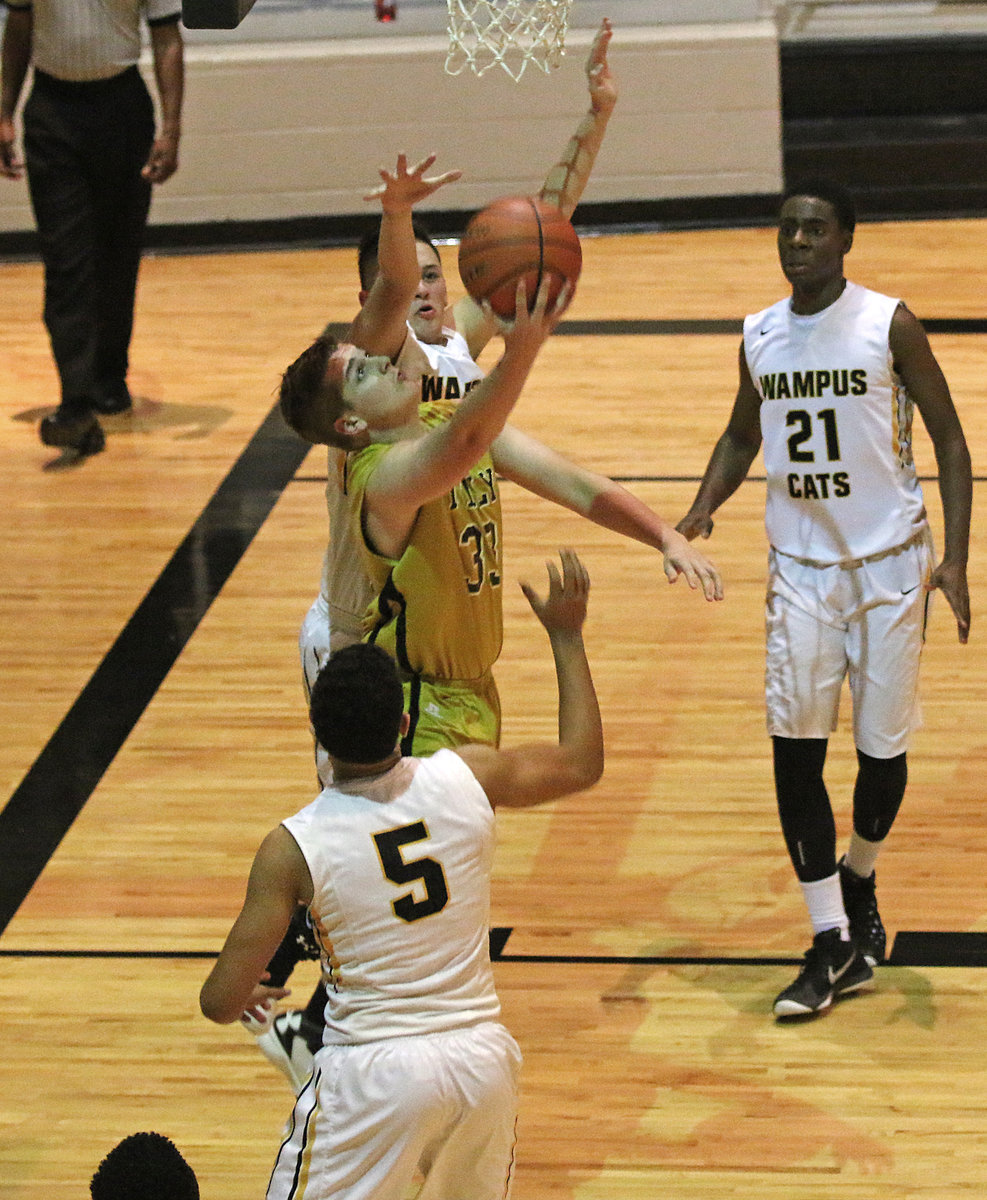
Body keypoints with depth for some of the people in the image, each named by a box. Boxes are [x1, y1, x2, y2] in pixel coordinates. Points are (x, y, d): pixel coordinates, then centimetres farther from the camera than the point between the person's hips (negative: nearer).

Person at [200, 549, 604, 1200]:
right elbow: (583, 763, 13)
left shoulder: (294, 848, -14)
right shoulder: (466, 779, -7)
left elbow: (222, 1001, -11)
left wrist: (248, 995, 14)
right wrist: (567, 637, 22)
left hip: (376, 1073, -4)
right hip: (483, 1054, 4)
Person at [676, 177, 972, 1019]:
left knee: (883, 748, 5)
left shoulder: (889, 326, -10)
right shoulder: (759, 336, 3)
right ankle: (832, 942, 1)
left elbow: (949, 440, -5)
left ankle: (859, 886, 34)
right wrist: (704, 506, -1)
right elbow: (742, 437, 19)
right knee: (794, 750, -6)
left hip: (890, 563, -3)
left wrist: (955, 559, -14)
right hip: (800, 568, 3)